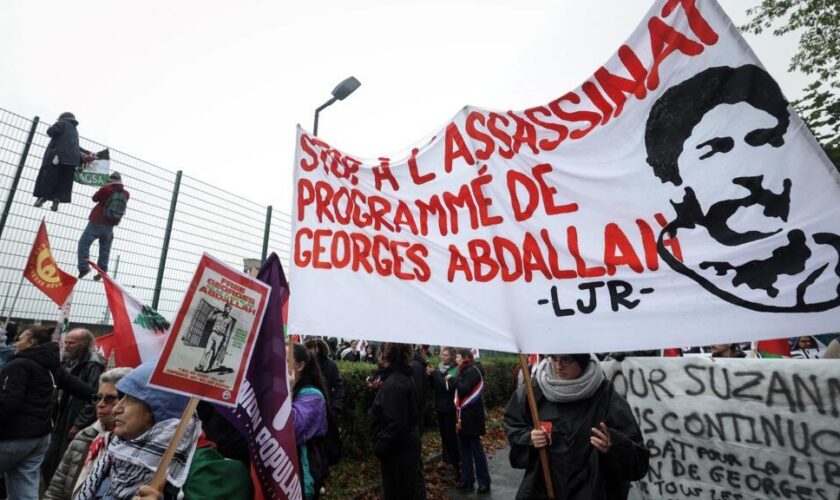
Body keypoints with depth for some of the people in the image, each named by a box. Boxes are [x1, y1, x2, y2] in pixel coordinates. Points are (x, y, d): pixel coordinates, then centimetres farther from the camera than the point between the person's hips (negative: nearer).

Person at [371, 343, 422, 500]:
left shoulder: (394, 383, -26)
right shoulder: (403, 377, 5)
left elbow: (395, 424, -28)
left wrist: (380, 446, -18)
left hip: (397, 449, -9)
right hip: (407, 445, 10)